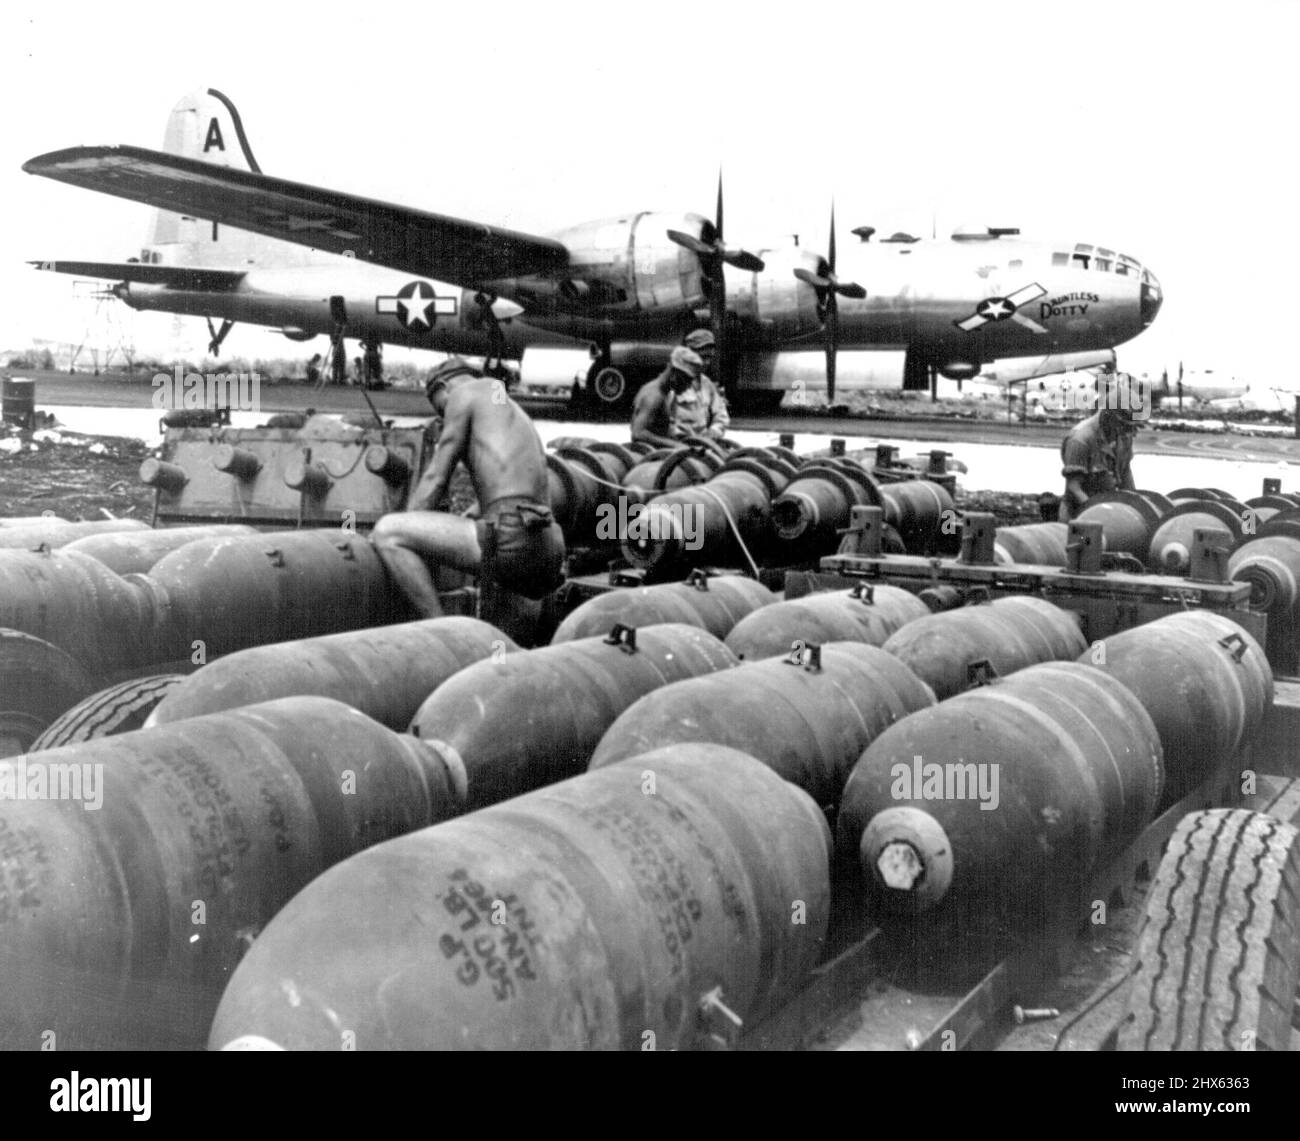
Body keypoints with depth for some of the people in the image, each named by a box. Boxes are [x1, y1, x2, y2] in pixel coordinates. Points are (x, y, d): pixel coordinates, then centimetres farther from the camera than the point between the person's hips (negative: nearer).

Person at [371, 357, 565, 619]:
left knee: (386, 532, -10)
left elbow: (436, 478, 3)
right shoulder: (518, 414, 31)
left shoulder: (462, 392, 8)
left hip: (510, 542, -9)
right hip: (549, 554, 9)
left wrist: (390, 538, 9)